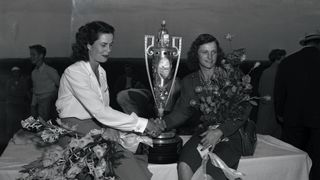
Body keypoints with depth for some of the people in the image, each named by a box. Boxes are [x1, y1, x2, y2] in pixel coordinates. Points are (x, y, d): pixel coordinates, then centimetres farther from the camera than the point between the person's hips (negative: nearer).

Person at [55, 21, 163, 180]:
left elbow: (104, 108, 12)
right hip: (74, 128, -7)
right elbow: (99, 111, -25)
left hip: (97, 125, 7)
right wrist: (142, 123, -26)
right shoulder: (74, 72, -15)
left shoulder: (101, 72, 12)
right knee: (120, 154, -28)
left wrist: (110, 127, -12)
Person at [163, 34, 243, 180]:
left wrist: (219, 131, -21)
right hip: (203, 134, 3)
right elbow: (182, 111, 9)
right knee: (184, 166, -25)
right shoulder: (189, 81, 10)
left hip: (229, 136, -3)